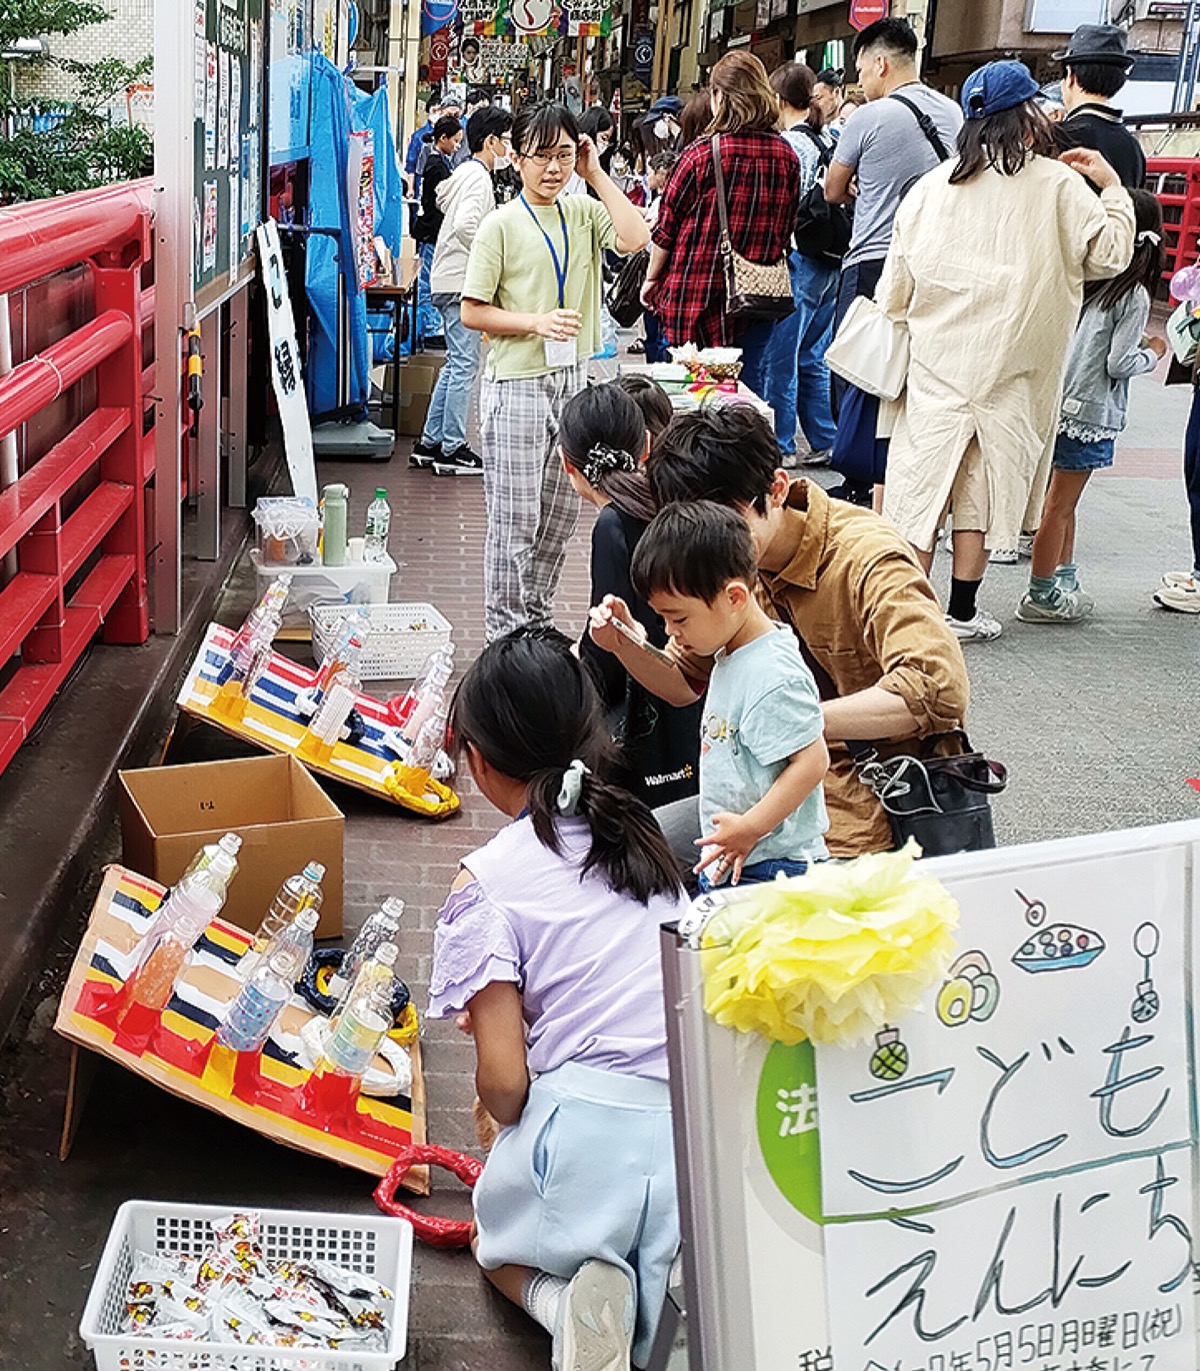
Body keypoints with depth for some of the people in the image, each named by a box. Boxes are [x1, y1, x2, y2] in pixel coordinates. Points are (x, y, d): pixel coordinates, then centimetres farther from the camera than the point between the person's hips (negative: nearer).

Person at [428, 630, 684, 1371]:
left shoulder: (486, 883, -6)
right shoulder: (640, 832, 10)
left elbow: (502, 1080, -9)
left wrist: (510, 1124, 15)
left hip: (588, 1127, -4)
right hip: (694, 1116, 4)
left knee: (499, 1245, 31)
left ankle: (567, 1302, -3)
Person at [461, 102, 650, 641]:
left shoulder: (583, 211, 7)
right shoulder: (502, 225, -6)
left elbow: (634, 238, -12)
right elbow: (472, 312, -6)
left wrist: (596, 173, -6)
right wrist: (536, 322, -19)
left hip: (574, 379, 5)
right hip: (517, 383, -5)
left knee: (562, 512, 13)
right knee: (514, 520, -2)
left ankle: (537, 619, 27)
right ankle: (505, 633, 8)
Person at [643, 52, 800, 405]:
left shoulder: (703, 154, -12)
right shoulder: (787, 157, 2)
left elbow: (667, 226, -5)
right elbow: (786, 230, 12)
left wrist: (652, 278, 8)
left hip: (696, 295, -4)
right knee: (750, 386, 9)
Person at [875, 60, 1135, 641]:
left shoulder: (933, 185, 3)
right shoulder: (1057, 183, -4)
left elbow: (896, 286, 5)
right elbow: (1110, 253, 1)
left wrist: (899, 322, 23)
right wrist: (1112, 188, 12)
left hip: (936, 359, 2)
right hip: (1008, 366, -2)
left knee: (922, 475, 6)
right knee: (985, 486, 6)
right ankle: (962, 611, 11)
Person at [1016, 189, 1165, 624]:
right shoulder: (1134, 296, -11)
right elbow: (1119, 363, -12)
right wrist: (1153, 353, 8)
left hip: (1056, 402, 6)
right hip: (1092, 413, -6)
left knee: (1062, 502, 16)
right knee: (1060, 505, 1)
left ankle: (1065, 581, 27)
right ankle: (1041, 596, 9)